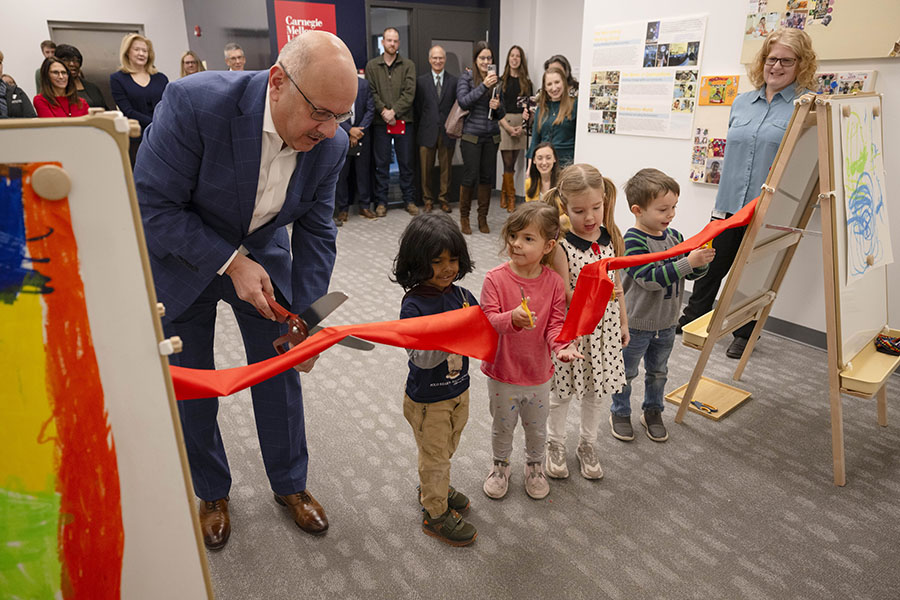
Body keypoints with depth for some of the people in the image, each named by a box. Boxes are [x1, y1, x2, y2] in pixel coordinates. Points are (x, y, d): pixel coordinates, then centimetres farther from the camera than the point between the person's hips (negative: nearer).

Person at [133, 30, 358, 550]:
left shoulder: (330, 143, -19)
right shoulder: (195, 102, -33)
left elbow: (316, 232, -9)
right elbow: (151, 207, -25)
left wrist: (307, 317, -16)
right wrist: (231, 263, -28)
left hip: (262, 254, 3)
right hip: (181, 257, -2)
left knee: (281, 373, 8)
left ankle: (290, 484, 32)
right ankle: (213, 493, 34)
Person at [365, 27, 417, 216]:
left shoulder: (408, 65, 6)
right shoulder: (372, 65, 8)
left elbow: (409, 93, -3)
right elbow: (371, 92, 1)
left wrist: (394, 111, -13)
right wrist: (383, 110, -14)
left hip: (403, 121, 0)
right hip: (380, 121, 0)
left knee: (406, 162, 5)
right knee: (381, 163, 4)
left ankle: (409, 200, 14)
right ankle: (381, 202, 11)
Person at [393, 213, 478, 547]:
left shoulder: (462, 296, -5)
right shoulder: (414, 306, -23)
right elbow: (421, 358, -28)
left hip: (459, 391, 6)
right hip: (428, 400, -6)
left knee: (446, 449, 26)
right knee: (434, 456, 12)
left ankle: (433, 488, 52)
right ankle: (435, 514, 32)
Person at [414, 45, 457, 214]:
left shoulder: (454, 81, 5)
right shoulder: (421, 81, 5)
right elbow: (417, 107, 5)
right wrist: (419, 129, 1)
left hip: (447, 132, 0)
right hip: (427, 132, 0)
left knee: (446, 167, 6)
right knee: (426, 168, 4)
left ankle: (443, 199, 18)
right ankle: (428, 200, 16)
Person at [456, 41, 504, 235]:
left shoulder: (496, 81, 12)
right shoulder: (466, 78, 0)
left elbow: (501, 115, 16)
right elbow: (463, 102, -16)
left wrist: (498, 107, -7)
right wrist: (483, 86, -22)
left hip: (491, 136, 4)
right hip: (471, 136, -4)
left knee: (487, 177, 5)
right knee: (470, 176, -5)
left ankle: (483, 218, 15)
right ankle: (464, 217, 11)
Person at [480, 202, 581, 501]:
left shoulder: (554, 282, -10)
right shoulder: (496, 278, -17)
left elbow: (556, 323, -8)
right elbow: (487, 320, -20)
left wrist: (561, 345, -29)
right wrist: (512, 319, -40)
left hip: (538, 373, 2)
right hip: (502, 373, -1)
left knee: (537, 428, 23)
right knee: (502, 426, 20)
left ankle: (535, 466, 51)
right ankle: (500, 465, 48)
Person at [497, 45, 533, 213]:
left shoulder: (527, 82, 12)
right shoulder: (501, 80, 3)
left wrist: (522, 126, -5)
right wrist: (508, 127, -11)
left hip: (520, 125, 3)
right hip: (504, 123, -3)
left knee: (512, 163, 5)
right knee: (508, 163, -5)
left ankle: (504, 194, 17)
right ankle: (511, 199, 3)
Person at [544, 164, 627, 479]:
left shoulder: (611, 239, -2)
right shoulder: (560, 246, -18)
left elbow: (616, 283, 9)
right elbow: (563, 294, -18)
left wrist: (623, 322, 14)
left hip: (605, 327, 5)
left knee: (597, 390, 18)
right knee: (562, 392, 12)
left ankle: (587, 445, 40)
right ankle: (555, 445, 36)